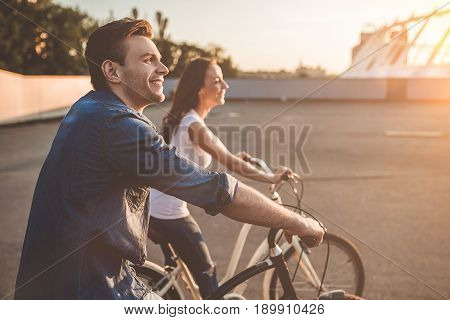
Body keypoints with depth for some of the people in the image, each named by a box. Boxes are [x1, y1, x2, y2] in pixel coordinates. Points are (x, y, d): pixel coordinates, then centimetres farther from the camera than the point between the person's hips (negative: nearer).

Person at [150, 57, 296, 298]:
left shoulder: (181, 119, 7)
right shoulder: (193, 125, -23)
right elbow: (229, 162, -27)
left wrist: (233, 156, 10)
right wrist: (271, 178, -23)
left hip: (156, 207, 10)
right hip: (170, 213, -10)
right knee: (205, 271, 4)